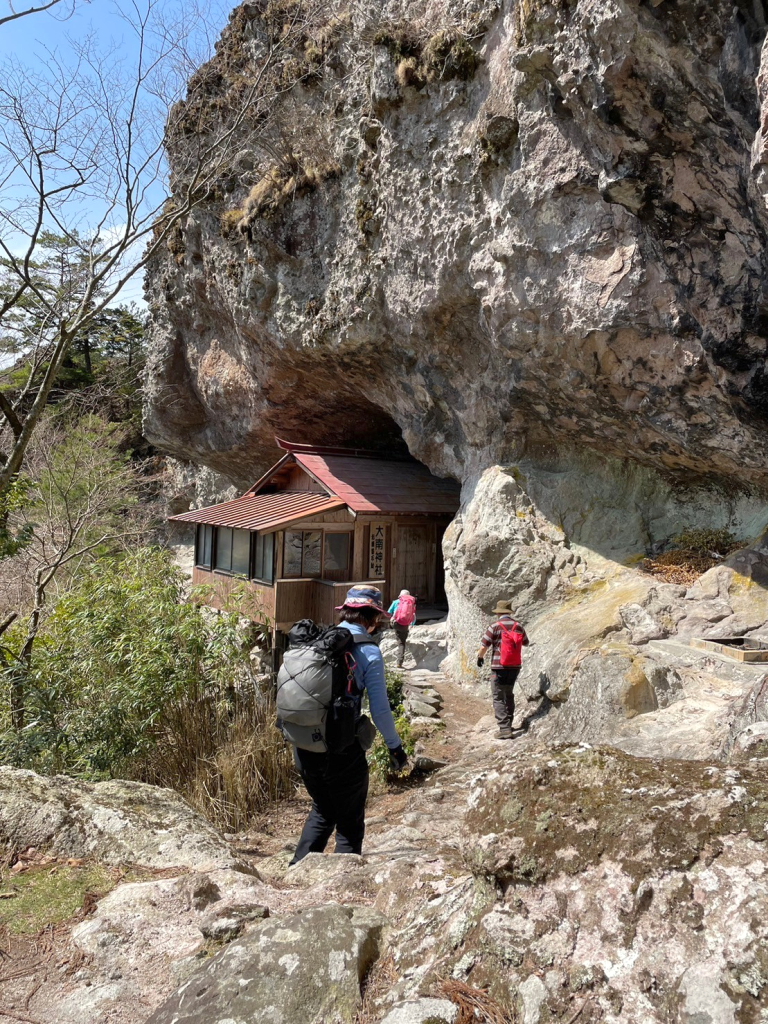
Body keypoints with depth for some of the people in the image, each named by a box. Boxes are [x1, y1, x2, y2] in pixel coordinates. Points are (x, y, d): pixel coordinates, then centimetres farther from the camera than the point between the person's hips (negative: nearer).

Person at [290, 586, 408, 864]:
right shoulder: (368, 652, -13)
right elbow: (379, 709, -11)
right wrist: (395, 746, 4)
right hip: (342, 749, -5)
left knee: (322, 811, 27)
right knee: (350, 823, 15)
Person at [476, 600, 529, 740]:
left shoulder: (494, 626, -11)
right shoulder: (518, 626, 3)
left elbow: (484, 646, -11)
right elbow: (526, 643, 20)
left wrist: (480, 657, 9)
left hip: (499, 667, -5)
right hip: (515, 666, 5)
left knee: (498, 698, -2)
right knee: (509, 695, 21)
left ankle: (504, 729, -10)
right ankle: (508, 724, 31)